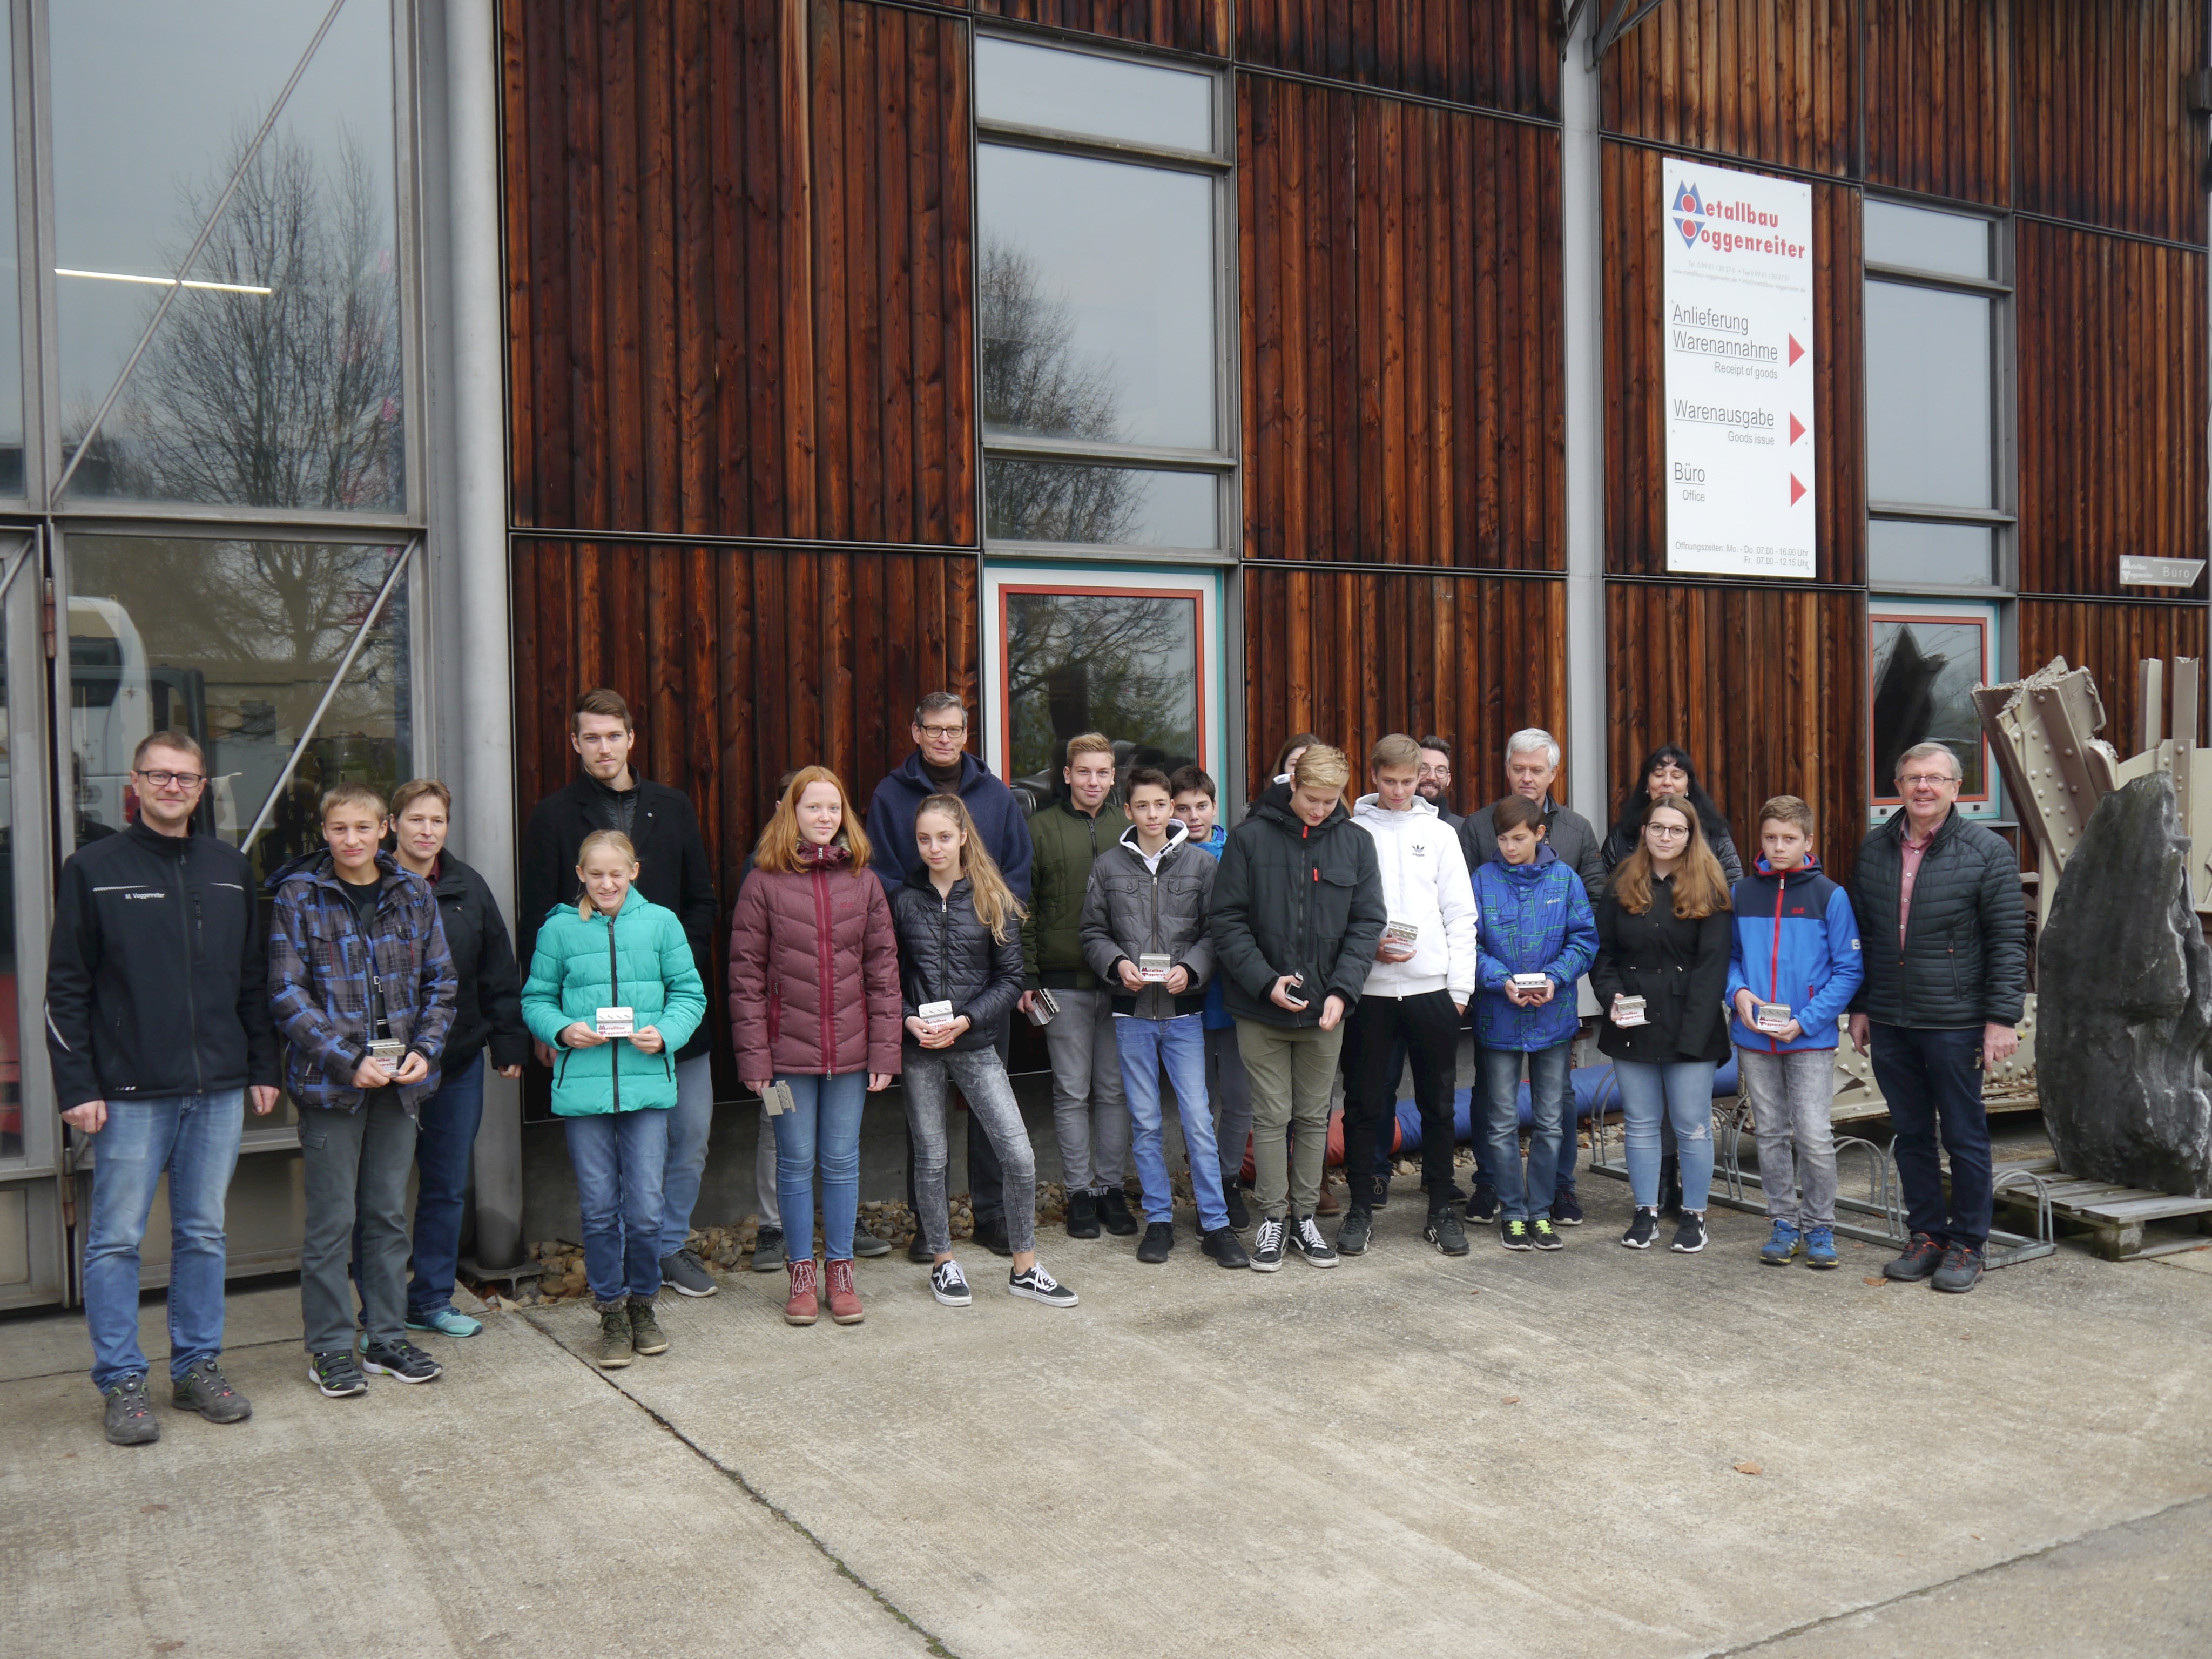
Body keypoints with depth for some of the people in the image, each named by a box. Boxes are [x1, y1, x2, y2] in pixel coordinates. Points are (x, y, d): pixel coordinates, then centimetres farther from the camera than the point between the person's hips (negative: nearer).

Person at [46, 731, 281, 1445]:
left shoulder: (231, 869, 10)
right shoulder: (94, 869, -1)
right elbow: (67, 988, -3)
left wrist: (263, 1067, 10)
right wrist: (76, 1085, -9)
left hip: (218, 1091, 4)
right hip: (129, 1095, -3)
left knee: (204, 1236, 11)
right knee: (116, 1240, 3)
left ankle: (199, 1365, 21)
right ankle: (122, 1382, 13)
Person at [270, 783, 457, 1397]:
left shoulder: (414, 895, 6)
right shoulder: (299, 897, -4)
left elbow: (440, 983, 9)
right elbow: (288, 995, -9)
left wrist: (424, 1050, -7)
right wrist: (349, 1060, -17)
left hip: (399, 1078, 3)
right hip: (329, 1081, -3)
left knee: (389, 1213, 12)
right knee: (332, 1219, 3)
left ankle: (388, 1338, 23)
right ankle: (330, 1350, 14)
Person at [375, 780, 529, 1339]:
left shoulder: (469, 889, 7)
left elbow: (498, 973, 11)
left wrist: (508, 1042, 7)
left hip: (458, 1060, 4)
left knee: (448, 1186, 12)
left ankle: (432, 1299, 26)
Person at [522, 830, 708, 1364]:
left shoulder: (661, 924, 4)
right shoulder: (559, 929, 5)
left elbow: (689, 994, 8)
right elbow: (536, 999, 10)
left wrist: (664, 1034, -10)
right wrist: (562, 1030, -9)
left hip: (647, 1084, 0)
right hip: (582, 1086, 0)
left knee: (645, 1207, 0)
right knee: (599, 1209, 7)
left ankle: (642, 1303, 22)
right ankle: (611, 1313, 22)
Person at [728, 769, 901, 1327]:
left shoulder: (863, 882, 4)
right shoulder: (764, 883, -2)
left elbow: (883, 969, 5)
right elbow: (746, 975, -3)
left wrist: (885, 1050, 0)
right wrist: (753, 1054, -7)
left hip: (849, 1048, 2)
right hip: (788, 1050, -2)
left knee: (843, 1161, 9)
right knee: (796, 1162, 7)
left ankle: (840, 1270, 22)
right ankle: (802, 1274, 19)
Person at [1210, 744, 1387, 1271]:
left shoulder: (1355, 844, 2)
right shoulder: (1250, 838, -6)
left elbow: (1367, 924, 2)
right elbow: (1228, 921, -6)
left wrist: (1341, 990, -11)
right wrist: (1266, 982, -16)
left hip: (1325, 1009, 2)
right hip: (1261, 1010, -2)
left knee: (1315, 1116, 11)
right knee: (1271, 1117, 4)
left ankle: (1305, 1216, 23)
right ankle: (1273, 1218, 15)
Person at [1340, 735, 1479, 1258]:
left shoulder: (1440, 833, 9)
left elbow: (1461, 915, 7)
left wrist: (1460, 986, 0)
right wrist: (1369, 945, -13)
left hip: (1432, 986, 2)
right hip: (1369, 987, -1)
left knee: (1438, 1102, 6)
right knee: (1364, 1102, 2)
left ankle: (1442, 1210, 17)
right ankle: (1361, 1208, 13)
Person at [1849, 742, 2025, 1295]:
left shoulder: (1987, 851, -5)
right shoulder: (1873, 850, 9)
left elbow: (2008, 943, -6)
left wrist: (2002, 1018, -11)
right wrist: (1859, 1006, 11)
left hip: (1956, 1023, -4)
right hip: (1889, 1022, 4)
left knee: (1965, 1136, 4)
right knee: (1911, 1134, 12)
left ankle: (1967, 1245, 16)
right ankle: (1927, 1235, 24)